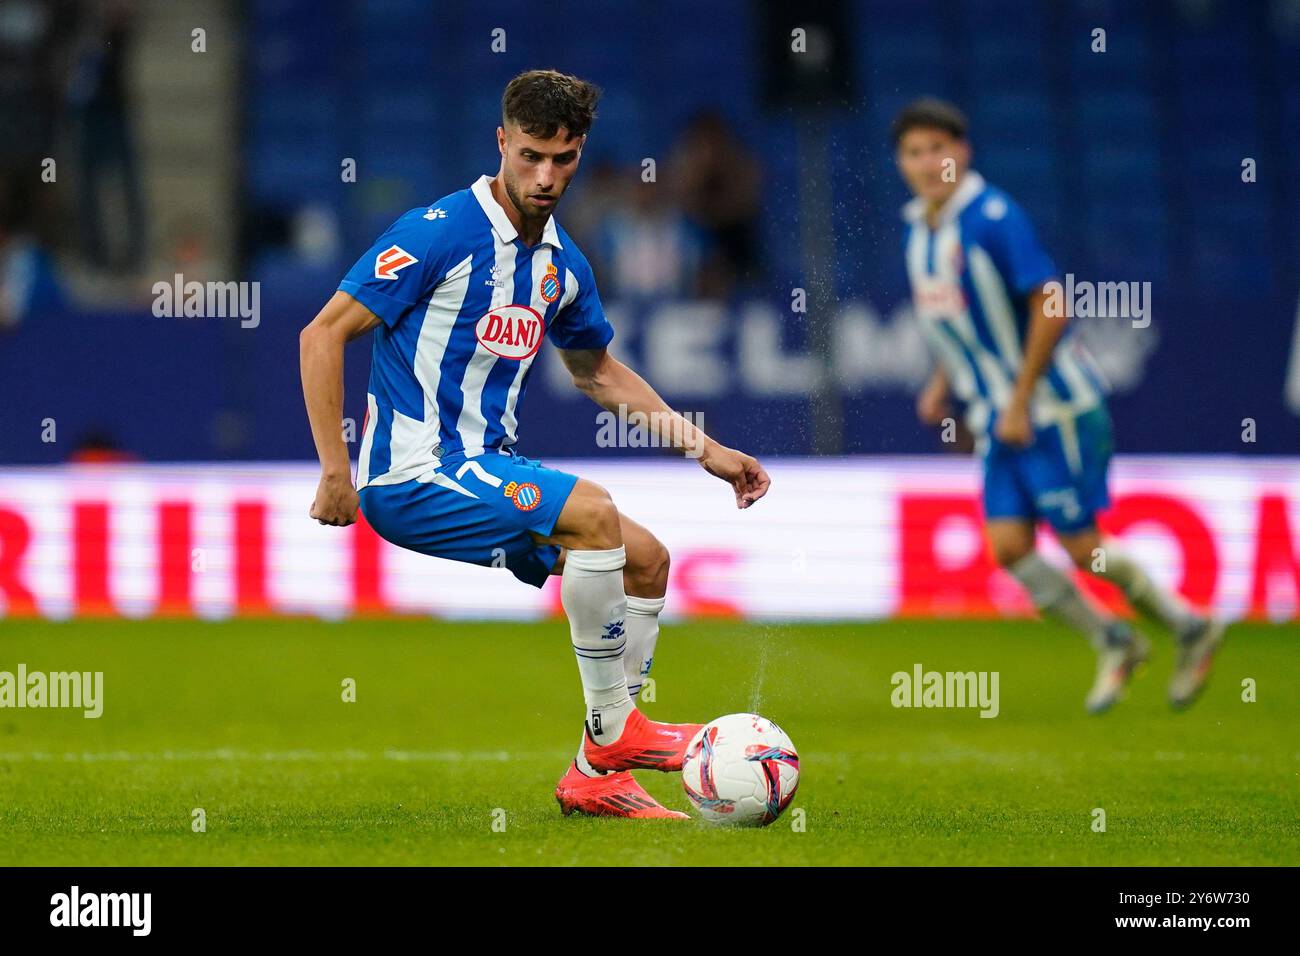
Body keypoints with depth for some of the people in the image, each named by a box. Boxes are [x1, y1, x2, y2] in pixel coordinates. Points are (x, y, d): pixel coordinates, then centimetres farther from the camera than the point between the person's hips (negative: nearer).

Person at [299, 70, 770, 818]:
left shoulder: (563, 263, 10)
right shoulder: (441, 232, -14)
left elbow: (600, 371, 27)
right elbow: (323, 334, -13)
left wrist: (706, 451, 22)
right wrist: (336, 474, -17)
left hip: (489, 469, 8)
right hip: (415, 474, -8)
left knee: (647, 559, 3)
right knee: (590, 511, -26)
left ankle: (597, 775, 5)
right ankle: (613, 728, -15)